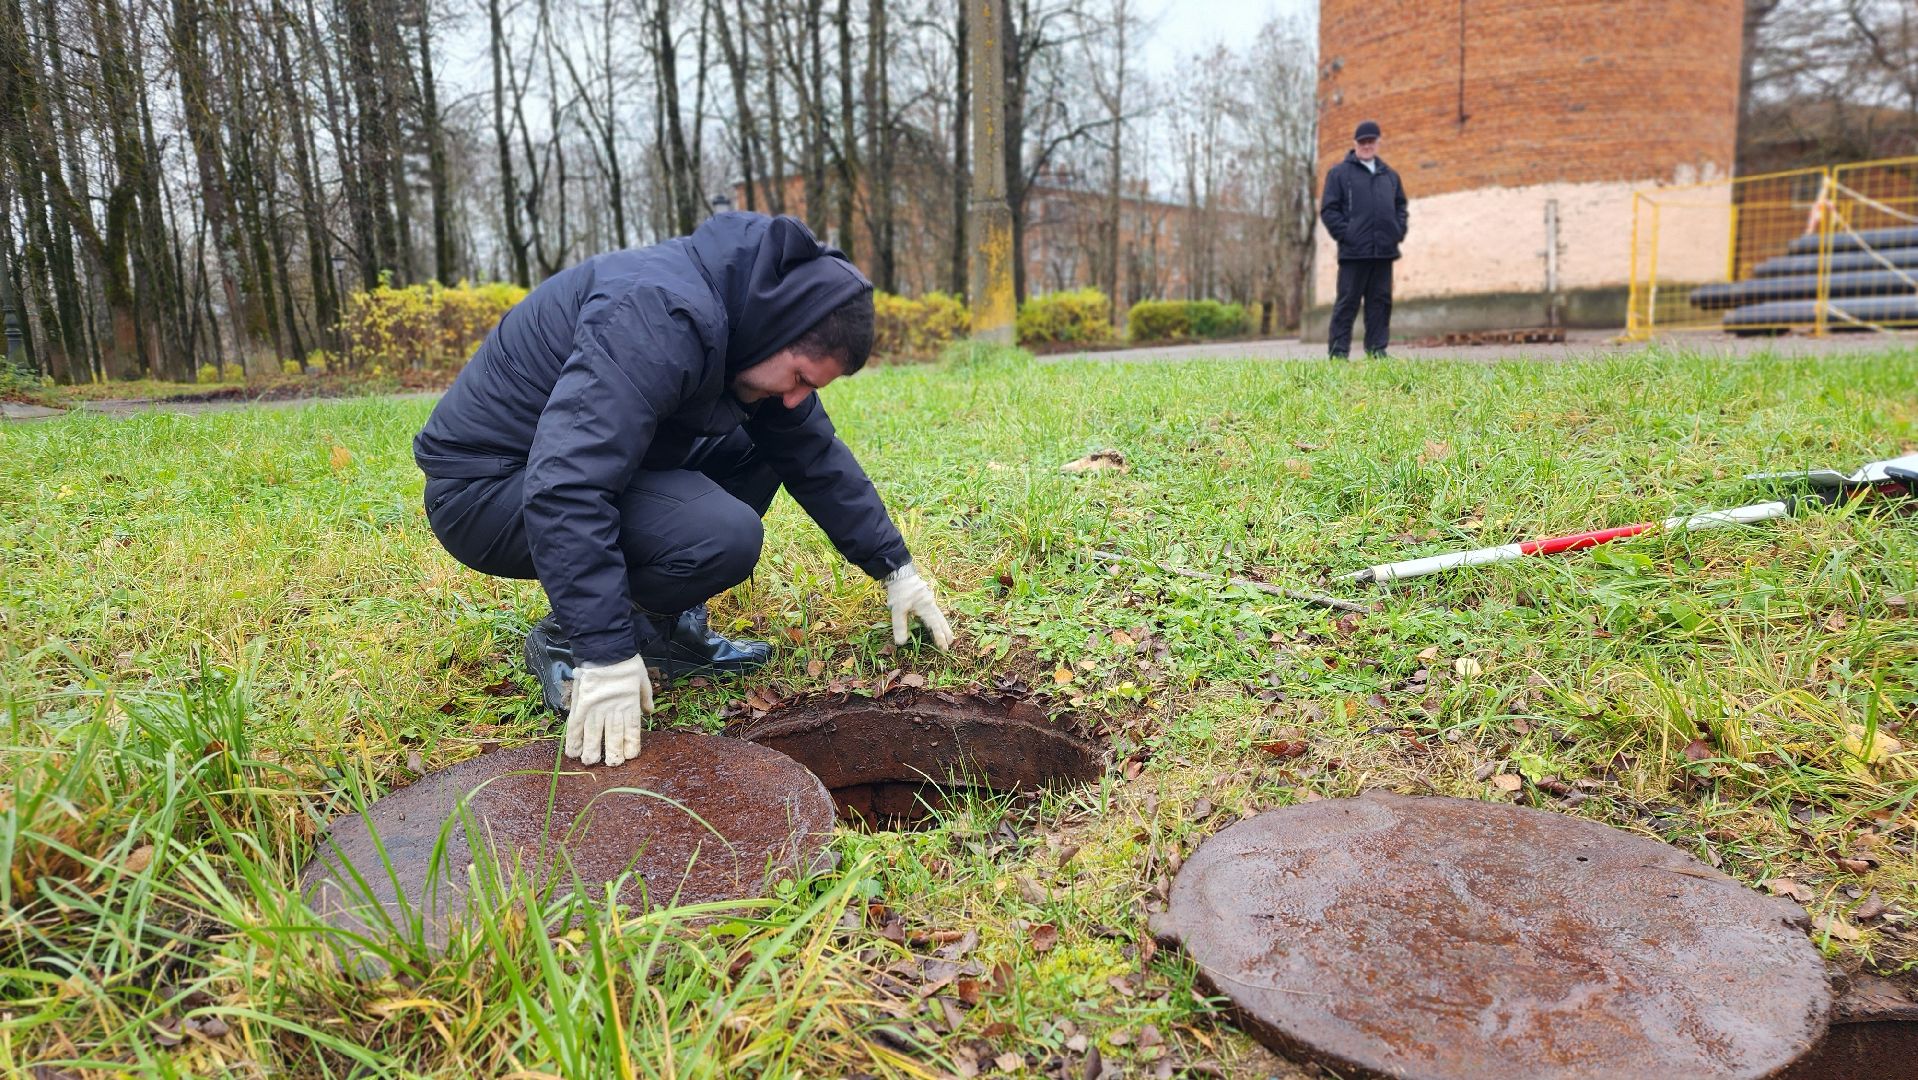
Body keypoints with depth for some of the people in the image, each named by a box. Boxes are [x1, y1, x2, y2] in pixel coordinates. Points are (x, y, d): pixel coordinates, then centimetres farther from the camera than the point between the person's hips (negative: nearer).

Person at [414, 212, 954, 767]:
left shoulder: (753, 316, 0)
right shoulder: (662, 316, -30)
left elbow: (817, 453, 9)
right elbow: (564, 489, -37)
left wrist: (895, 567, 9)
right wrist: (606, 655, -36)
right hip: (485, 484, -9)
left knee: (764, 443, 3)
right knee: (724, 535, -29)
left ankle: (665, 626, 5)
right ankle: (569, 642, -5)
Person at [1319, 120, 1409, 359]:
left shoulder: (1390, 175, 19)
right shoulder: (1339, 173, 3)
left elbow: (1400, 205, 25)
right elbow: (1328, 209, -2)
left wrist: (1400, 230, 8)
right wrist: (1344, 234, -12)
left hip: (1384, 250, 5)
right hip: (1354, 250, -5)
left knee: (1381, 301, 5)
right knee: (1347, 301, -4)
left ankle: (1377, 348, 9)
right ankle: (1338, 350, -2)